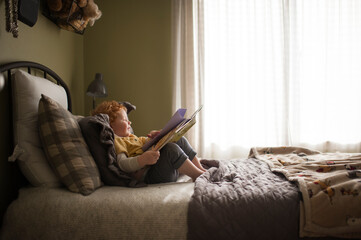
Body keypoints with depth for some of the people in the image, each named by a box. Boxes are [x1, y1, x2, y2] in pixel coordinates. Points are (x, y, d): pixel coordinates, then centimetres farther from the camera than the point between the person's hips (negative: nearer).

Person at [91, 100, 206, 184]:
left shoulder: (130, 137, 27)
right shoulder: (115, 140, -6)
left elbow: (143, 141, 40)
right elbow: (122, 164, -21)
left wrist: (151, 137, 15)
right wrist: (144, 159, -37)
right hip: (147, 174, -11)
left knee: (179, 140, 8)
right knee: (171, 149, -30)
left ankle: (200, 168, 5)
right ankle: (198, 175, -19)